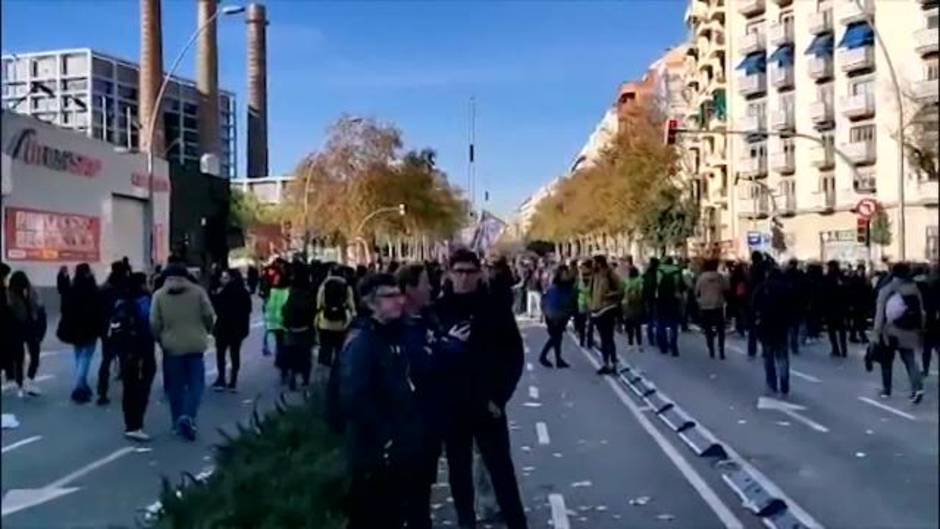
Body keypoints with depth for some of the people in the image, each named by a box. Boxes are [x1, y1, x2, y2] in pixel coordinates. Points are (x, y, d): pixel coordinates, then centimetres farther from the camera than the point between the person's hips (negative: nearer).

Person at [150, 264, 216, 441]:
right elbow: (209, 316, -1)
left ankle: (178, 421, 18)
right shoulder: (197, 291, -1)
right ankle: (188, 416, -14)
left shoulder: (159, 295, 0)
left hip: (171, 346, 1)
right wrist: (204, 332, 16)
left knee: (175, 386, 11)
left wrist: (160, 340, 13)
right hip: (195, 345, -1)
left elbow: (154, 323, -3)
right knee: (196, 383, 5)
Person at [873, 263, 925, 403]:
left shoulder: (885, 290, -5)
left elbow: (880, 312, -7)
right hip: (909, 331, 2)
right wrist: (920, 329, 13)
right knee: (910, 360, 5)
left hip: (890, 331, -2)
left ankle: (886, 390, 16)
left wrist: (877, 331, -4)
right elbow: (921, 311, 7)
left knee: (887, 361, 12)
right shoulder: (914, 289, 4)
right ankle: (917, 387, -14)